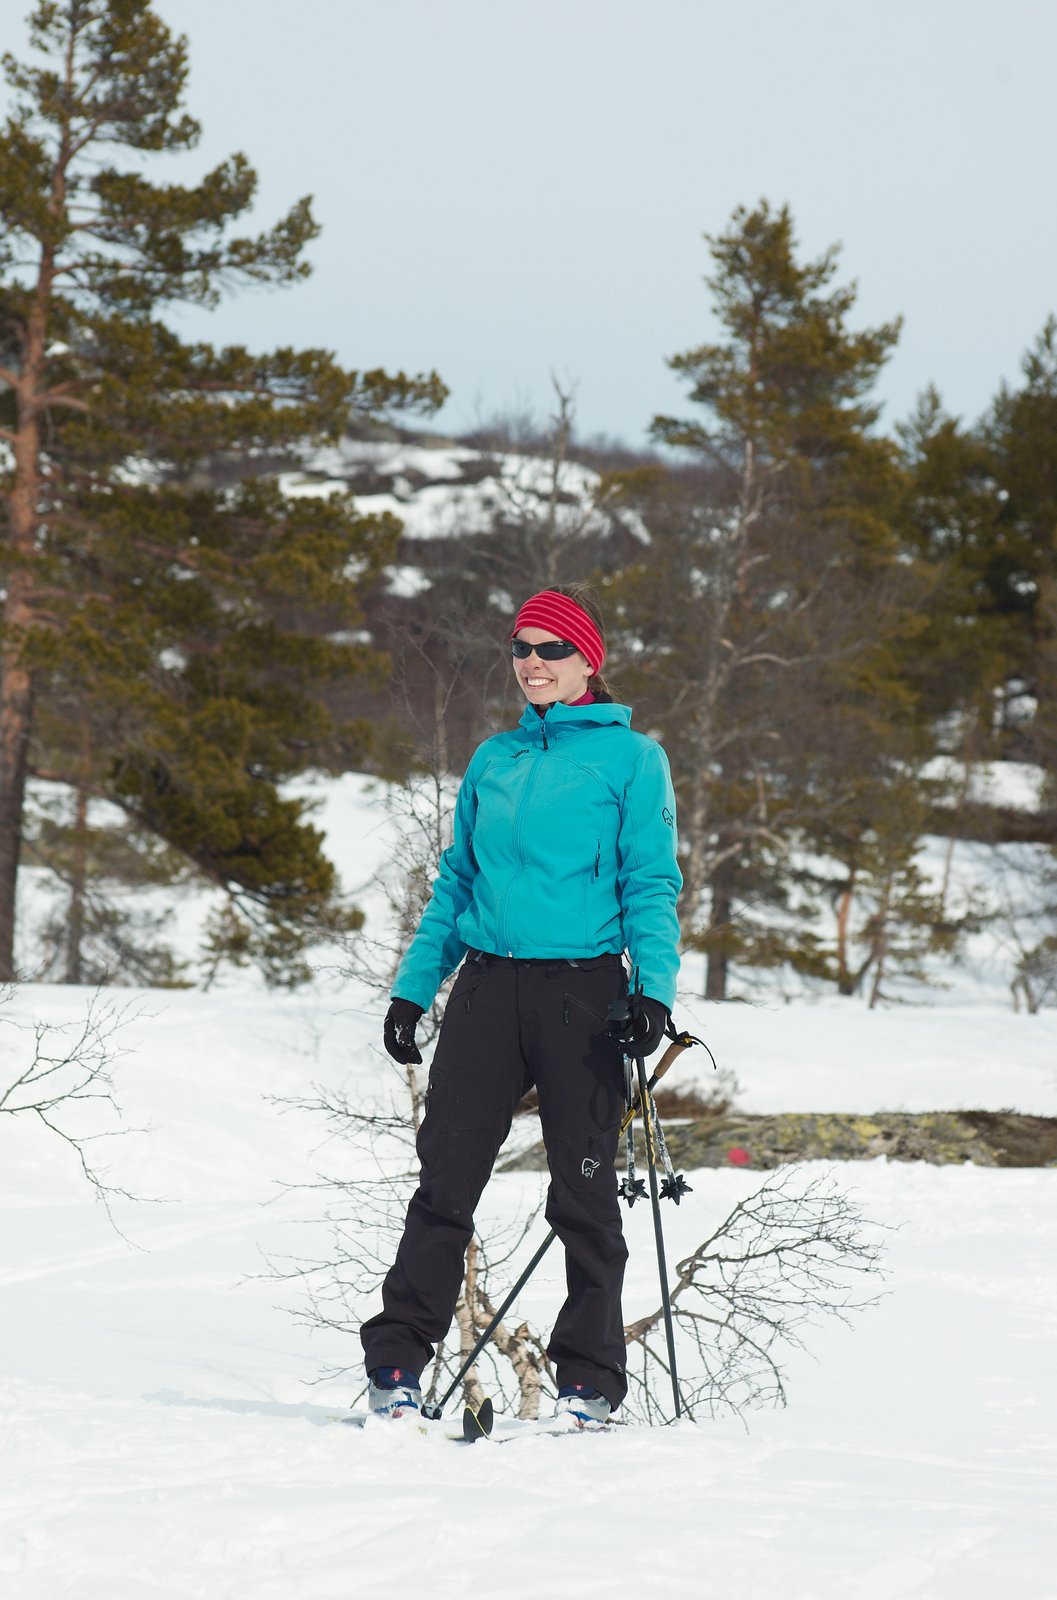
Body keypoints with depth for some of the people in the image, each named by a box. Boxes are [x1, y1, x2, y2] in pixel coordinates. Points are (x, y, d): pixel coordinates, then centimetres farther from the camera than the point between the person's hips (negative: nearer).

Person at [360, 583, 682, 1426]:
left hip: (581, 990, -4)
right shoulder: (493, 761, 15)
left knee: (583, 1194, 1)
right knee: (445, 1178, -1)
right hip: (488, 985, 4)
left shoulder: (630, 757, 2)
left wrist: (653, 988, -16)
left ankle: (589, 1383, 7)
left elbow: (651, 884, -3)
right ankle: (397, 1364, 2)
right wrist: (413, 988, 12)